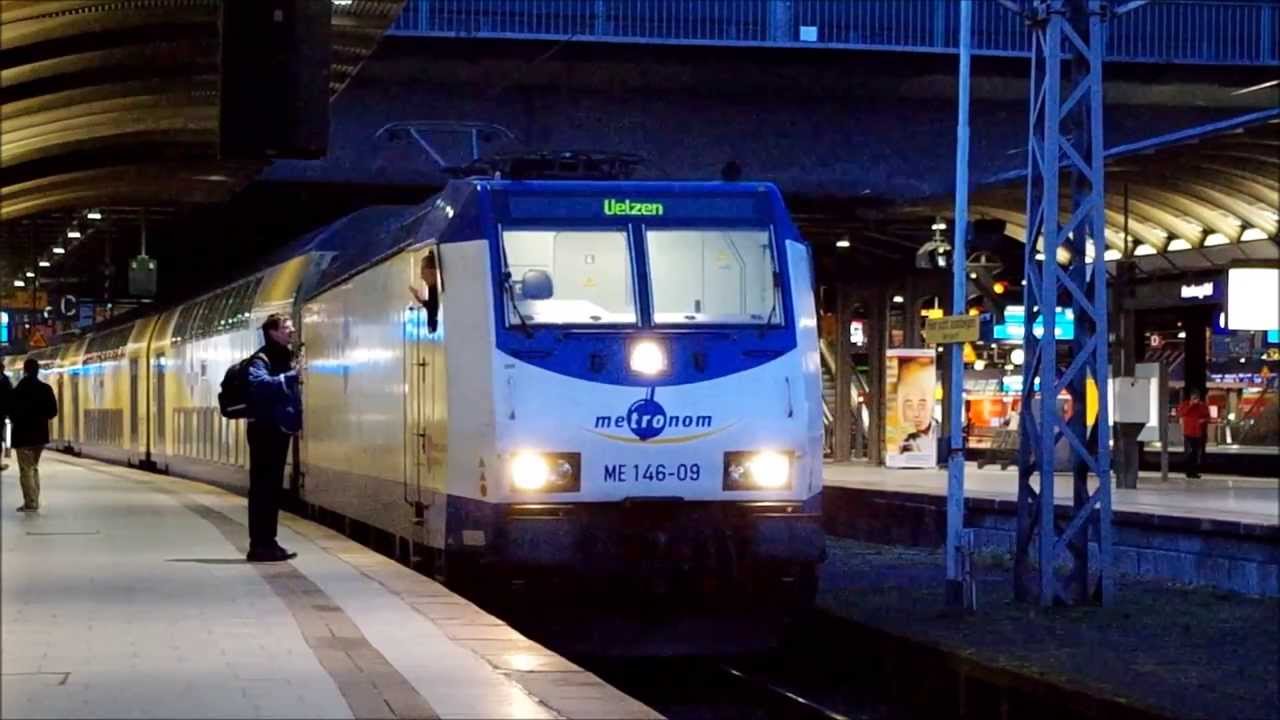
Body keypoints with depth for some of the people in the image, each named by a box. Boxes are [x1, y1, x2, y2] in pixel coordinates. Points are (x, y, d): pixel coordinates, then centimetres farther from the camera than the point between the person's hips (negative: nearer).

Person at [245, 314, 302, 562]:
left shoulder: (286, 358, 16)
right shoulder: (260, 360, -13)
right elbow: (261, 383, -33)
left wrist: (295, 419, 12)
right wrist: (293, 376, -39)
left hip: (280, 429, 9)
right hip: (264, 430, -9)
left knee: (273, 486, 12)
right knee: (262, 487, -8)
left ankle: (268, 542, 18)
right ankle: (259, 545, -7)